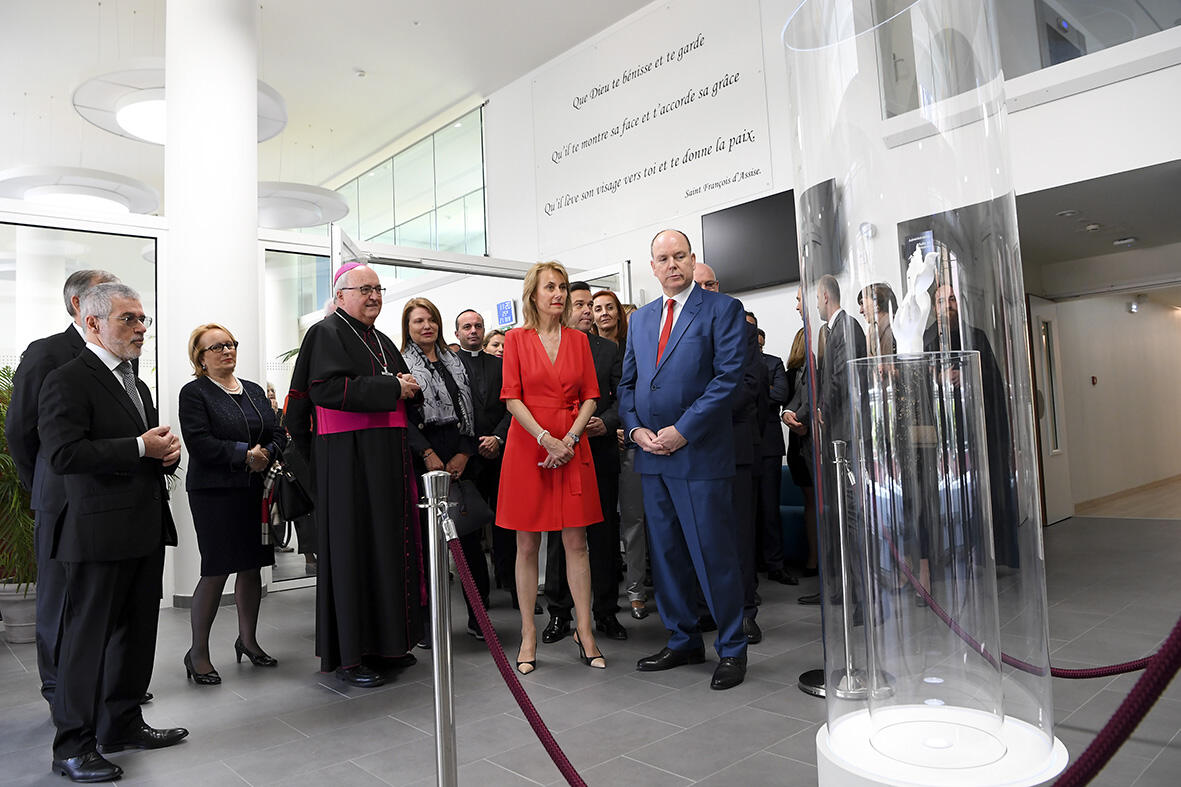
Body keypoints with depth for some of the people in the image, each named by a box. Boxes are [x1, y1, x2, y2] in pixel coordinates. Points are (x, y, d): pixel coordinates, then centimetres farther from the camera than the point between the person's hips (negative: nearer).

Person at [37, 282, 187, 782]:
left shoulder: (136, 385, 19)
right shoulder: (68, 381, -10)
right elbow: (63, 454, -21)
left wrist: (167, 452, 5)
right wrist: (140, 448, -19)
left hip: (146, 530, 9)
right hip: (100, 532, -9)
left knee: (137, 633, 16)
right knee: (87, 636, 1)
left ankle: (123, 725, 30)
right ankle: (73, 746, 14)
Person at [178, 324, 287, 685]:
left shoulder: (254, 391, 16)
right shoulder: (194, 393, -2)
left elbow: (278, 433, 12)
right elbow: (199, 442, -14)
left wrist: (266, 455, -7)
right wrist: (244, 454, -18)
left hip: (255, 491, 6)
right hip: (215, 493, -6)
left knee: (252, 567, 10)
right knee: (216, 570, -6)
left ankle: (248, 639, 26)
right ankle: (198, 652, 9)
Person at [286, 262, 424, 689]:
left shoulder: (381, 341, 21)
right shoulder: (326, 333, -4)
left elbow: (406, 391, 26)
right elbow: (326, 388, -19)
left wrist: (410, 385, 1)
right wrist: (391, 388, -16)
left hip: (388, 456, 8)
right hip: (347, 456, -8)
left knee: (388, 545, 9)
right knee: (352, 547, -5)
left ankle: (384, 642, 19)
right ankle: (348, 655, 3)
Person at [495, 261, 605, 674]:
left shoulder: (578, 340, 11)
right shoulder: (517, 339, 3)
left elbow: (590, 396, 5)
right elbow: (512, 398, -4)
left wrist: (569, 438, -9)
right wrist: (546, 439, -15)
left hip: (572, 446, 2)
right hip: (528, 446, -2)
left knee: (576, 541, 3)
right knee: (527, 545, 4)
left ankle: (584, 632, 13)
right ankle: (529, 636, 13)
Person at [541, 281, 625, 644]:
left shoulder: (609, 349, 11)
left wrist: (605, 422, -11)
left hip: (601, 452, 2)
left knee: (604, 532, 6)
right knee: (559, 534, 4)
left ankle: (606, 612, 18)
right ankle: (559, 613, 16)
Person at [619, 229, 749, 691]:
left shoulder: (722, 309, -2)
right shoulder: (640, 319, 16)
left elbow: (728, 376, -11)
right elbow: (627, 383, 17)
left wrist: (682, 430, -16)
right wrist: (636, 428, -1)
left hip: (700, 452, -6)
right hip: (651, 453, 6)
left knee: (713, 553, -1)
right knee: (666, 554, 13)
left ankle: (732, 649, 16)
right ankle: (682, 642, 28)